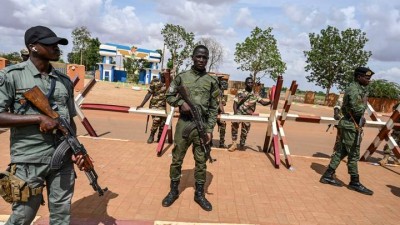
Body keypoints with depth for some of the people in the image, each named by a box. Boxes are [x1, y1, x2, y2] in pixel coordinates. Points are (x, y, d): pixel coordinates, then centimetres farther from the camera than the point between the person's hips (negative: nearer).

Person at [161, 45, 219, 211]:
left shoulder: (212, 81, 4)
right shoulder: (181, 77, 3)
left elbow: (214, 108, 3)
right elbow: (169, 96, 9)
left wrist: (210, 129, -4)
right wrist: (181, 103, -11)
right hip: (183, 123, 0)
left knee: (201, 161, 8)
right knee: (177, 158, 9)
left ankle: (199, 194, 25)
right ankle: (173, 191, 27)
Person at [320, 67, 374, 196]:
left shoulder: (359, 89, 15)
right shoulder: (354, 90, -16)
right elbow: (357, 110, -24)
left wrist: (361, 118, 9)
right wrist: (364, 101, -5)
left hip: (349, 125, 10)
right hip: (351, 126, -10)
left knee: (341, 152, 12)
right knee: (354, 155, 0)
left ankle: (328, 176, 17)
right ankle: (355, 183, 12)